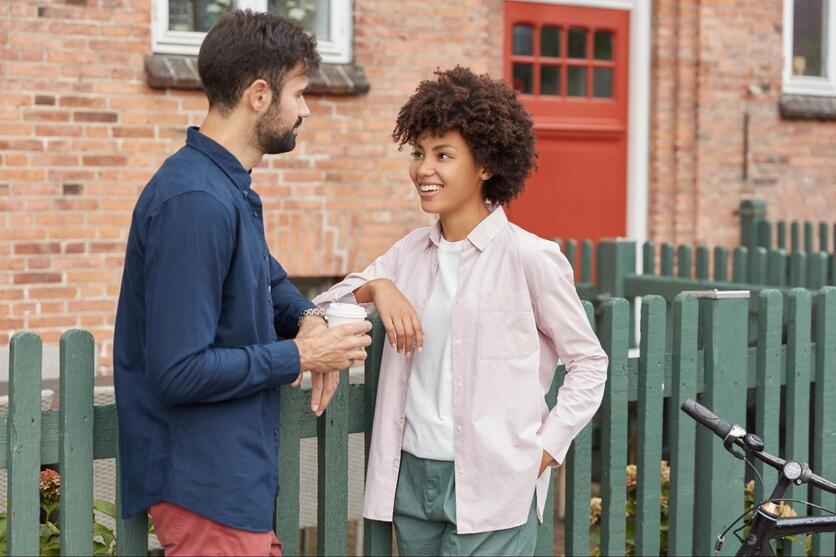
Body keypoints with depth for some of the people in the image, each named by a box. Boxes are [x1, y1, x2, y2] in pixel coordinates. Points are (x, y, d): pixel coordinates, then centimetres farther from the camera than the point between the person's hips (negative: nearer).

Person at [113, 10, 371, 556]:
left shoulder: (233, 190, 9)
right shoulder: (194, 202, -23)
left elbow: (265, 274, 28)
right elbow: (179, 371, -27)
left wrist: (307, 317, 5)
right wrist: (298, 356, -16)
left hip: (238, 472, 10)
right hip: (205, 485, -10)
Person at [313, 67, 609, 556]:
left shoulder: (528, 257, -7)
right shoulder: (412, 252, 9)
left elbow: (588, 363, -1)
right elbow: (321, 308, 10)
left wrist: (544, 450, -8)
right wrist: (374, 287, -9)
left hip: (491, 488, -5)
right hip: (412, 475, 6)